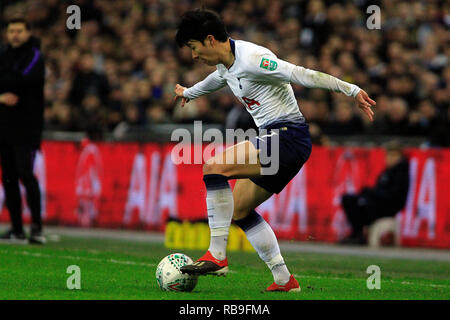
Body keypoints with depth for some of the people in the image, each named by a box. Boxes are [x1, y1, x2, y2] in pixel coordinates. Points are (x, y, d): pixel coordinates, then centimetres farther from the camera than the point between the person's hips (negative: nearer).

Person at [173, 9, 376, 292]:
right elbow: (216, 79, 39)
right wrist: (188, 93, 60)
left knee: (214, 166, -22)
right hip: (275, 141, 11)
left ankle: (217, 256, -21)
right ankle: (284, 280, 13)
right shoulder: (227, 64, 13)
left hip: (289, 137, -11)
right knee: (239, 209, 14)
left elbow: (302, 75, -23)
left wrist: (352, 90, -27)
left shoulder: (251, 58, -18)